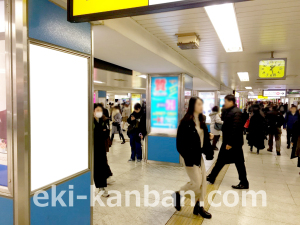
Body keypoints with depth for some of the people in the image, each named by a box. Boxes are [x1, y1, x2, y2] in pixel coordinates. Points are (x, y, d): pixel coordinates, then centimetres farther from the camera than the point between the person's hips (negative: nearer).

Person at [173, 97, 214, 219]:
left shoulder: (201, 120, 7)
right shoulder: (186, 122, -18)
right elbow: (180, 140, -19)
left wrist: (209, 136, -2)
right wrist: (187, 156, -21)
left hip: (199, 155, 8)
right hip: (190, 156, -8)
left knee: (203, 182, 11)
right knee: (197, 183, -3)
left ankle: (199, 207, 26)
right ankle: (178, 194, 22)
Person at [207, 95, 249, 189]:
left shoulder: (236, 112, -20)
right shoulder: (229, 111, 10)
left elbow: (235, 129, -25)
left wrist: (230, 143, -24)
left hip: (234, 142, -10)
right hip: (227, 141, 10)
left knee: (239, 162, 3)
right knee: (221, 160, 16)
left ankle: (244, 183, 17)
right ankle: (211, 178, 27)